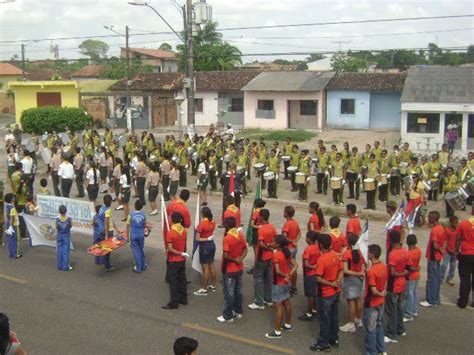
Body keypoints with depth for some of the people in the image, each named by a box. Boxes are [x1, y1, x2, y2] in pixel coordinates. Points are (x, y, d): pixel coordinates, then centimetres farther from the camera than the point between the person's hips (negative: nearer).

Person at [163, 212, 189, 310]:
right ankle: (183, 299, 25)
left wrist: (181, 253, -13)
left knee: (173, 281, 1)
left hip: (173, 261, -6)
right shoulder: (184, 231, -3)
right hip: (182, 260, 6)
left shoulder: (170, 233, -20)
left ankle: (174, 303, 4)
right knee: (182, 279, 16)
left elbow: (170, 249, -22)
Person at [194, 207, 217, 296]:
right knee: (211, 266, 17)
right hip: (212, 244, 7)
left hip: (204, 246, -7)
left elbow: (197, 238, -18)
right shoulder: (213, 222, 0)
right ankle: (213, 286, 28)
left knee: (205, 268, -1)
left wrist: (206, 239, -12)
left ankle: (203, 289, 6)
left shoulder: (201, 224, -19)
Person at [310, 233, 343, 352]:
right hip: (336, 292, 7)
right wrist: (337, 281, -8)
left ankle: (323, 344, 16)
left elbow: (319, 279, -25)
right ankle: (334, 339, 33)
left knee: (325, 320, 5)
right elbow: (341, 271, 6)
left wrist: (331, 284, -15)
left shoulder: (321, 259, -24)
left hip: (325, 294, -7)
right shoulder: (336, 255, 0)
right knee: (334, 317, 20)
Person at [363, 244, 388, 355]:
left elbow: (373, 291, -29)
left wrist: (380, 294, -11)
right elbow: (385, 282, 9)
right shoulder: (384, 267, -2)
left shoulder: (371, 271, -27)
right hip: (381, 302, 8)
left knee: (370, 329, 7)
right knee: (379, 325, 21)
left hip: (371, 304, -8)